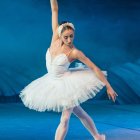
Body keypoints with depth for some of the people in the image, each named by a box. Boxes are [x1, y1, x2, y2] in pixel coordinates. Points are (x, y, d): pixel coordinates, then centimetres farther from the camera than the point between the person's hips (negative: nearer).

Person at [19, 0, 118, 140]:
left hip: (66, 84, -6)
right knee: (80, 113, 18)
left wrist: (108, 87, -15)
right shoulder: (55, 38, -8)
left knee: (64, 119, -6)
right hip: (53, 84, 6)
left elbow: (94, 68, -15)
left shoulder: (74, 52, -19)